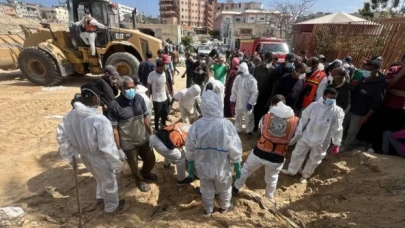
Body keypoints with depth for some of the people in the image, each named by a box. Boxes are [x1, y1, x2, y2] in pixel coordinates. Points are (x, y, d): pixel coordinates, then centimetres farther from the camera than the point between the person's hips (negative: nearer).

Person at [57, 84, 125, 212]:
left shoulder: (71, 115, -10)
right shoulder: (100, 120, -34)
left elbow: (61, 134, 2)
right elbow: (108, 147, -30)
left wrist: (69, 153, 14)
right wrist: (116, 164, -16)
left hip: (85, 156, 7)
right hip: (100, 159, -7)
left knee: (100, 178, 35)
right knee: (109, 183, 20)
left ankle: (101, 196, 59)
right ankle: (112, 206, 44)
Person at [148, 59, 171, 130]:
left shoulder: (164, 73, 2)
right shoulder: (152, 75, -16)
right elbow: (148, 87, -11)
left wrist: (168, 94, 10)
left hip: (165, 98, 6)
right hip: (157, 99, -6)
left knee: (165, 113, 19)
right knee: (157, 115, 7)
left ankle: (164, 125, 43)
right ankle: (156, 129, 27)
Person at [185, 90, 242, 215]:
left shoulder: (196, 125, -18)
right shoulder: (226, 125, -25)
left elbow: (189, 149, -7)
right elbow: (235, 149, -15)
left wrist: (190, 165, 9)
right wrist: (237, 166, 1)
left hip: (203, 167, 2)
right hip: (222, 168, -1)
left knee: (206, 190, 26)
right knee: (224, 189, 27)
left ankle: (208, 209, 50)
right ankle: (224, 207, 52)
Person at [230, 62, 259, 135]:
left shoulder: (251, 79, -16)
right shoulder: (238, 78, 0)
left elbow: (255, 92, -17)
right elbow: (234, 90, 7)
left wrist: (251, 102, -22)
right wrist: (232, 99, 5)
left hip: (247, 103, -5)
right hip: (238, 103, 5)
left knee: (249, 118, 11)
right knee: (237, 117, 19)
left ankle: (249, 131, 28)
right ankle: (237, 130, 36)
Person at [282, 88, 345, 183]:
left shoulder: (338, 111, -14)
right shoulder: (314, 105, -12)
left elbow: (338, 129, -7)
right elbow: (303, 119, -5)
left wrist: (336, 144, -4)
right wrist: (297, 133, -4)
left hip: (321, 141, -1)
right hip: (306, 136, 1)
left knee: (314, 160, 17)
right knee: (297, 154, 16)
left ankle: (305, 175, 43)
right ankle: (291, 171, 41)